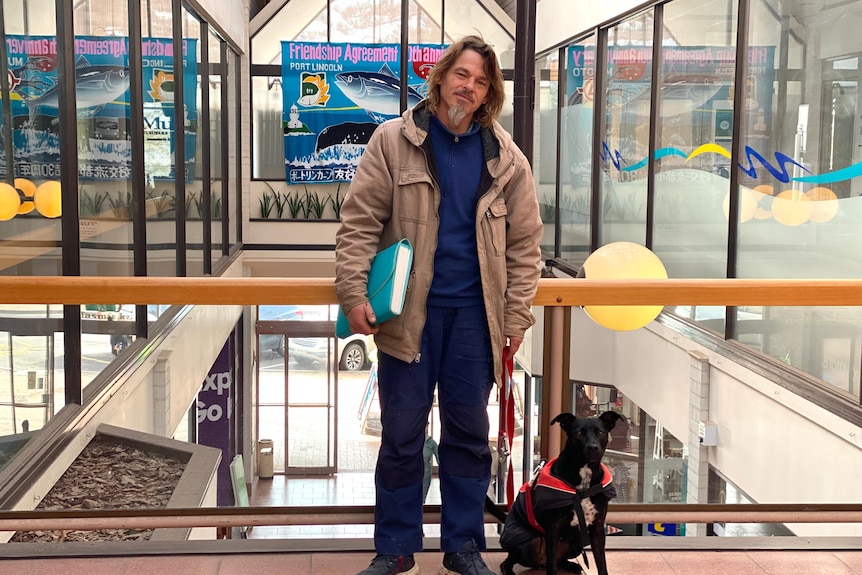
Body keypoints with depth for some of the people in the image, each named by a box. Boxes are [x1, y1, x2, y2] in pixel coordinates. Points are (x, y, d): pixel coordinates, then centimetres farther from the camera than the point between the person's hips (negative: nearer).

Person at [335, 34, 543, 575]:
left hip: (474, 313, 2)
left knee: (468, 433, 11)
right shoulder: (393, 141, -2)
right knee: (401, 434, 7)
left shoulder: (506, 157, 3)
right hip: (407, 311, -1)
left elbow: (524, 243, 5)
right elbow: (359, 222, -5)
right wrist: (354, 293, -14)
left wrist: (517, 317, 0)